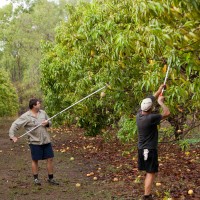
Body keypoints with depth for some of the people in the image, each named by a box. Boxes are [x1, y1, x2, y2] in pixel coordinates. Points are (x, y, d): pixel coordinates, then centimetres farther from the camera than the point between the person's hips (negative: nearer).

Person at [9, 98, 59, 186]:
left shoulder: (43, 113, 5)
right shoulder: (26, 116, -11)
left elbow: (50, 122, 16)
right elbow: (15, 125, -10)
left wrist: (47, 123, -7)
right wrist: (12, 136, -20)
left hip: (46, 140, 5)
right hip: (35, 142, -4)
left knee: (50, 159, 5)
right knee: (35, 160, 8)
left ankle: (50, 178, 16)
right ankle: (36, 179, 23)